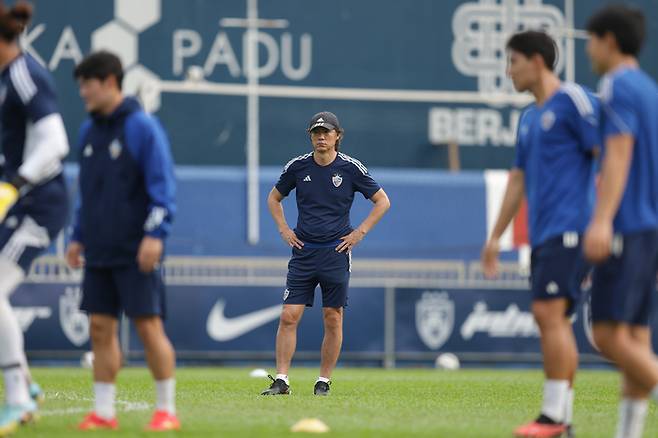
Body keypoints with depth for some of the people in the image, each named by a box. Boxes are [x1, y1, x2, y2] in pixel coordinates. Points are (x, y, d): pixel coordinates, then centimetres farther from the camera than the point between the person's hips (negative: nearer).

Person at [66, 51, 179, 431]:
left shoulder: (142, 127, -8)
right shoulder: (89, 131, 14)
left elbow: (163, 186, -11)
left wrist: (156, 233, -19)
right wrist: (79, 237, 19)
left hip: (136, 253, -7)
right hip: (99, 252, 7)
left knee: (149, 326, -5)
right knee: (101, 328, 4)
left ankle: (167, 410, 3)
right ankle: (104, 412, 9)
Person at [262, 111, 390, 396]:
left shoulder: (351, 168, -2)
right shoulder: (298, 167, 3)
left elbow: (382, 201, 6)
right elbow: (274, 197, 20)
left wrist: (359, 233, -2)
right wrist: (284, 229, 7)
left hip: (336, 252, -1)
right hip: (303, 252, 1)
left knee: (333, 319, 1)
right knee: (289, 316, -7)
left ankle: (324, 381, 11)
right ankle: (281, 380, -5)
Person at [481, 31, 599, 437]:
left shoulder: (573, 101, -6)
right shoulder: (529, 118, 21)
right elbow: (519, 178, 26)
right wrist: (496, 236, 26)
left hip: (568, 229, -9)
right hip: (543, 233, 9)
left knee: (550, 314, -16)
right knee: (554, 322, 6)